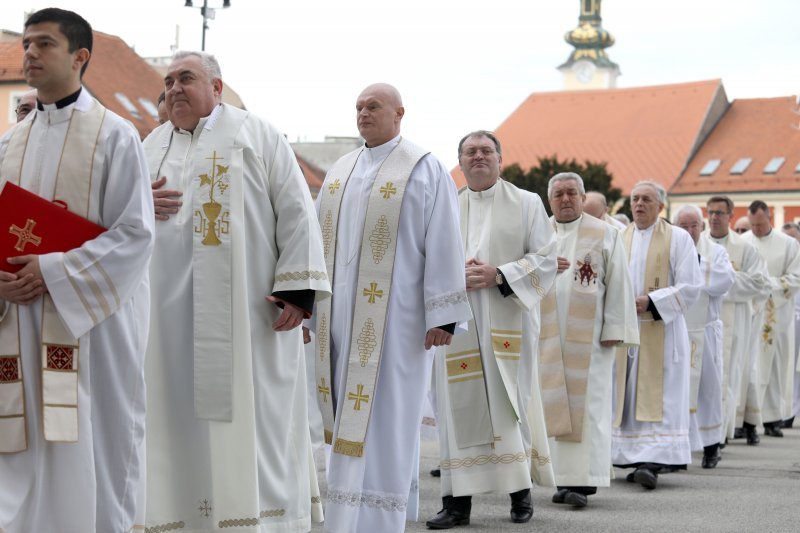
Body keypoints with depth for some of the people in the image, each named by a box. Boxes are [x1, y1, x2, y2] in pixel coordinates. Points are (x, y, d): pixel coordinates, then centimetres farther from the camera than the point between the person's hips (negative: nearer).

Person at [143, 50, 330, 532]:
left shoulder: (258, 136, 4)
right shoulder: (152, 147, 17)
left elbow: (296, 212, -3)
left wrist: (298, 287, -13)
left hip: (248, 312, -4)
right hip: (172, 316, 4)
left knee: (252, 419, -4)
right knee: (181, 419, 3)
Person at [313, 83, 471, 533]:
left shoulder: (424, 170, -3)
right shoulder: (340, 172, 14)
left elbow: (444, 245, -7)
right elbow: (321, 241, 15)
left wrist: (442, 314, -12)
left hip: (395, 318, -6)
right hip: (343, 317, 6)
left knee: (382, 417, -7)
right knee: (353, 415, 8)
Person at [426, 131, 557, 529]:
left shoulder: (527, 204, 6)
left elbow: (545, 260, -1)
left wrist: (498, 275, -13)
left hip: (507, 322, -2)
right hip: (458, 321, 2)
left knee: (509, 403, -3)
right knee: (460, 407, -2)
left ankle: (520, 492, 10)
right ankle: (458, 500, 0)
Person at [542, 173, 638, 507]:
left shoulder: (605, 235, 3)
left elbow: (618, 285, -1)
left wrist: (614, 329, -8)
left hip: (588, 336, -3)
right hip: (548, 335, 3)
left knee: (587, 404, -5)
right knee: (556, 403, 4)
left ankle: (585, 479, -7)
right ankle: (565, 477, 9)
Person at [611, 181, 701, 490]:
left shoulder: (678, 238, 0)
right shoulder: (620, 239, 11)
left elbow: (690, 287, -6)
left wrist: (650, 301, -15)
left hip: (661, 330, -4)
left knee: (655, 396, -9)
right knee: (628, 395, 4)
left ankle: (653, 462, -15)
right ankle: (635, 460, 10)